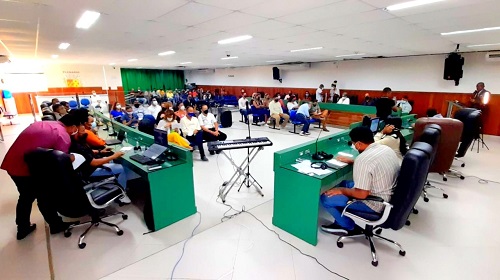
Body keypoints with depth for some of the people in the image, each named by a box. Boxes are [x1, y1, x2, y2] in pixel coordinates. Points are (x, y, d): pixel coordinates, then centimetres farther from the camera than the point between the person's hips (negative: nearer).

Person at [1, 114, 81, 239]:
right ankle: (55, 225, 31)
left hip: (11, 164, 8)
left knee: (26, 196, 27)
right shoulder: (63, 136, -12)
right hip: (27, 168, -8)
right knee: (45, 197, 13)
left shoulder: (40, 124, 14)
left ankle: (22, 228, 42)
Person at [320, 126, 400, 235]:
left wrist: (341, 190, -11)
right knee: (344, 184, 24)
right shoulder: (387, 149, 0)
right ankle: (342, 222, 25)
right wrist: (352, 161, 18)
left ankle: (350, 227, 15)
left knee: (325, 198, -5)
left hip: (375, 203, -10)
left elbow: (362, 194, -27)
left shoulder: (363, 159, -28)